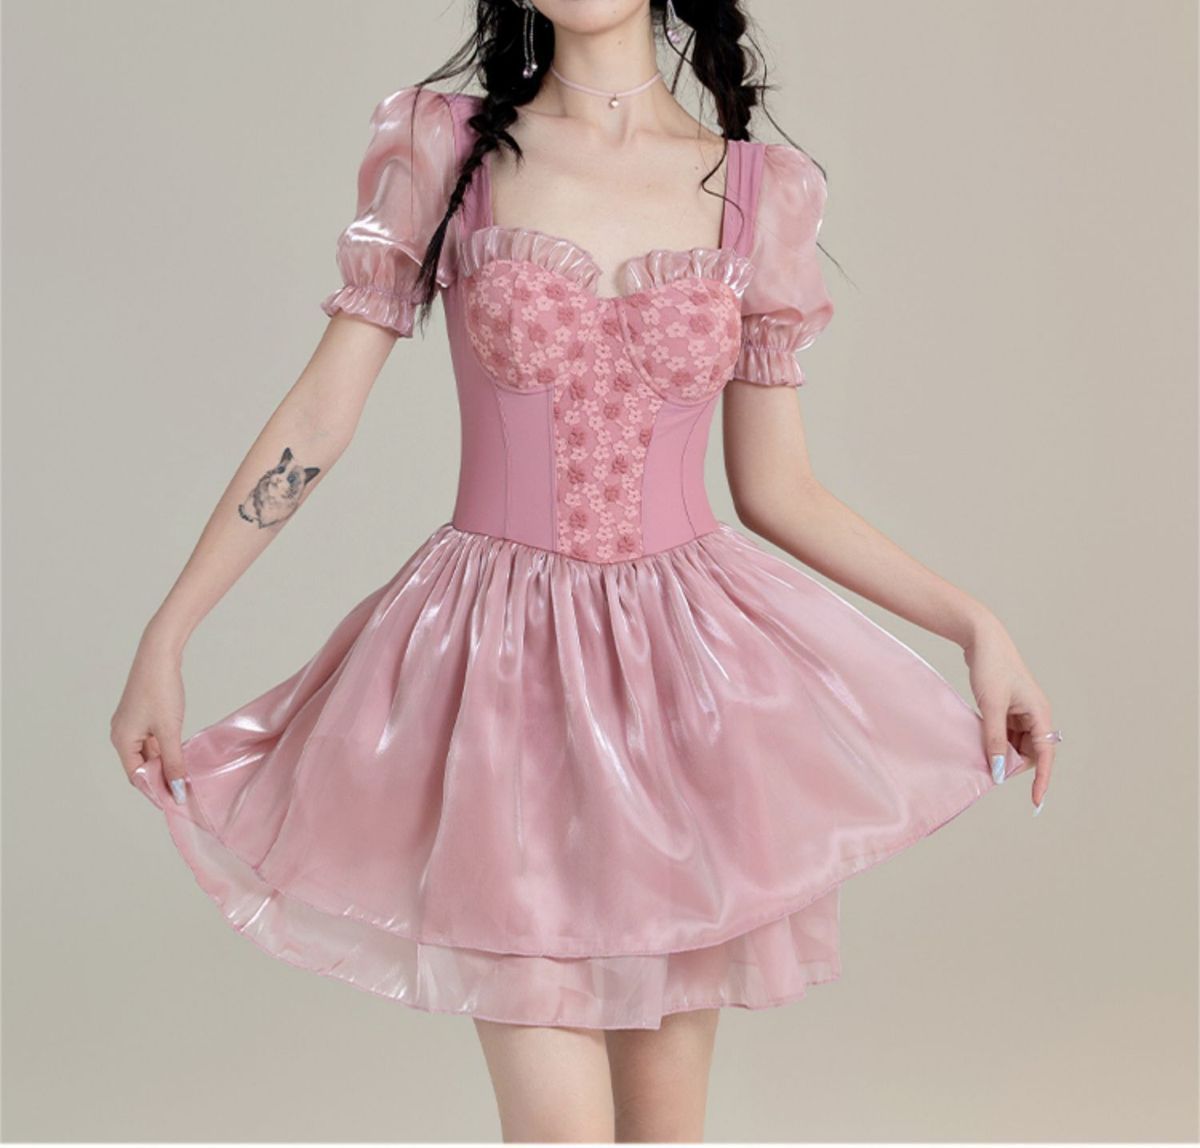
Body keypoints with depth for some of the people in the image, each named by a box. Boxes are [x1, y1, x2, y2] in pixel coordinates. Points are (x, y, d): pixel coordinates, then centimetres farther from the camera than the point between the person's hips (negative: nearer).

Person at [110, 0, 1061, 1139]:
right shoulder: (439, 148, 0)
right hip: (503, 661, -2)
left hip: (688, 660, 2)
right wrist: (165, 636, -2)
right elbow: (317, 419, 0)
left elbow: (777, 490, 7)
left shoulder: (763, 189, 4)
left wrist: (975, 624, 1)